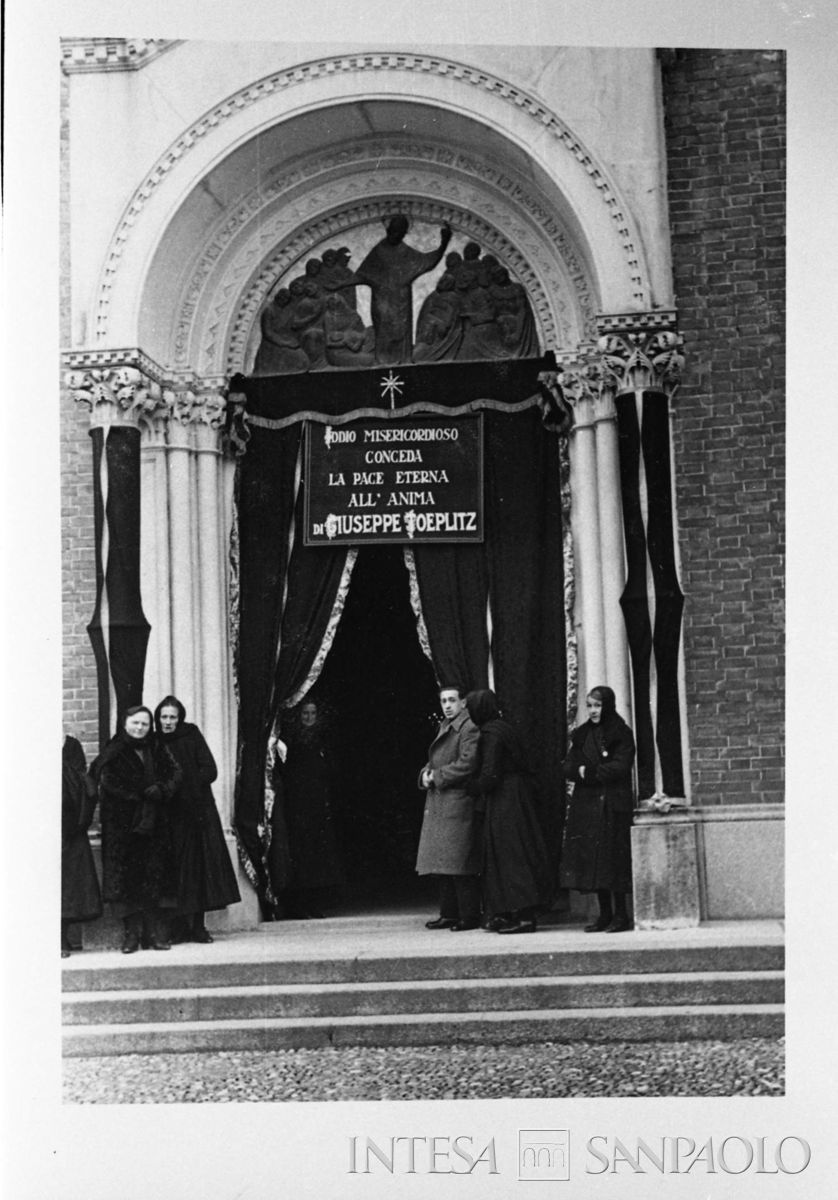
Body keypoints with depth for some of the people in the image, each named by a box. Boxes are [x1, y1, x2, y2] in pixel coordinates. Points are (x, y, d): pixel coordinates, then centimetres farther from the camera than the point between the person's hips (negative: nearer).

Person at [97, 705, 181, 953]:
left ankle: (156, 932, 2)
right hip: (122, 826, -3)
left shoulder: (156, 750, 13)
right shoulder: (113, 753, 1)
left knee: (155, 875, 0)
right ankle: (132, 932, 0)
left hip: (154, 824, 3)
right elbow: (109, 783, -10)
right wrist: (142, 796, -14)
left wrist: (161, 790, -14)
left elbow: (175, 773, 6)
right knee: (126, 878, -4)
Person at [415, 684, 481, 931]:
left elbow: (468, 763, -19)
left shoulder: (469, 728, -9)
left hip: (458, 802, -9)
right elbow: (435, 761, 25)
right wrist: (426, 773, 3)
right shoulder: (445, 727, 20)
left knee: (459, 864, -9)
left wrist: (438, 776, -13)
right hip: (438, 805, 10)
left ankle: (470, 916, -6)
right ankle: (449, 914, 16)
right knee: (443, 863, 11)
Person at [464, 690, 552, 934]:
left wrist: (469, 788, -4)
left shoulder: (491, 733, -16)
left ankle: (520, 916, -4)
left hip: (502, 802, -9)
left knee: (508, 855, -5)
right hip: (517, 800, 9)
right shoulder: (504, 728, 12)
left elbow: (489, 775, -21)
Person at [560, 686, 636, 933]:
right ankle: (605, 914, 8)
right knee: (590, 857, 3)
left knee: (613, 857, -7)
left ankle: (620, 915, -2)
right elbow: (569, 767, 10)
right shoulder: (581, 735, 15)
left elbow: (620, 766, -12)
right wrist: (580, 770, -11)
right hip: (585, 803, 6)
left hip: (613, 804, -6)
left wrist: (589, 771, -10)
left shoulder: (621, 734, -2)